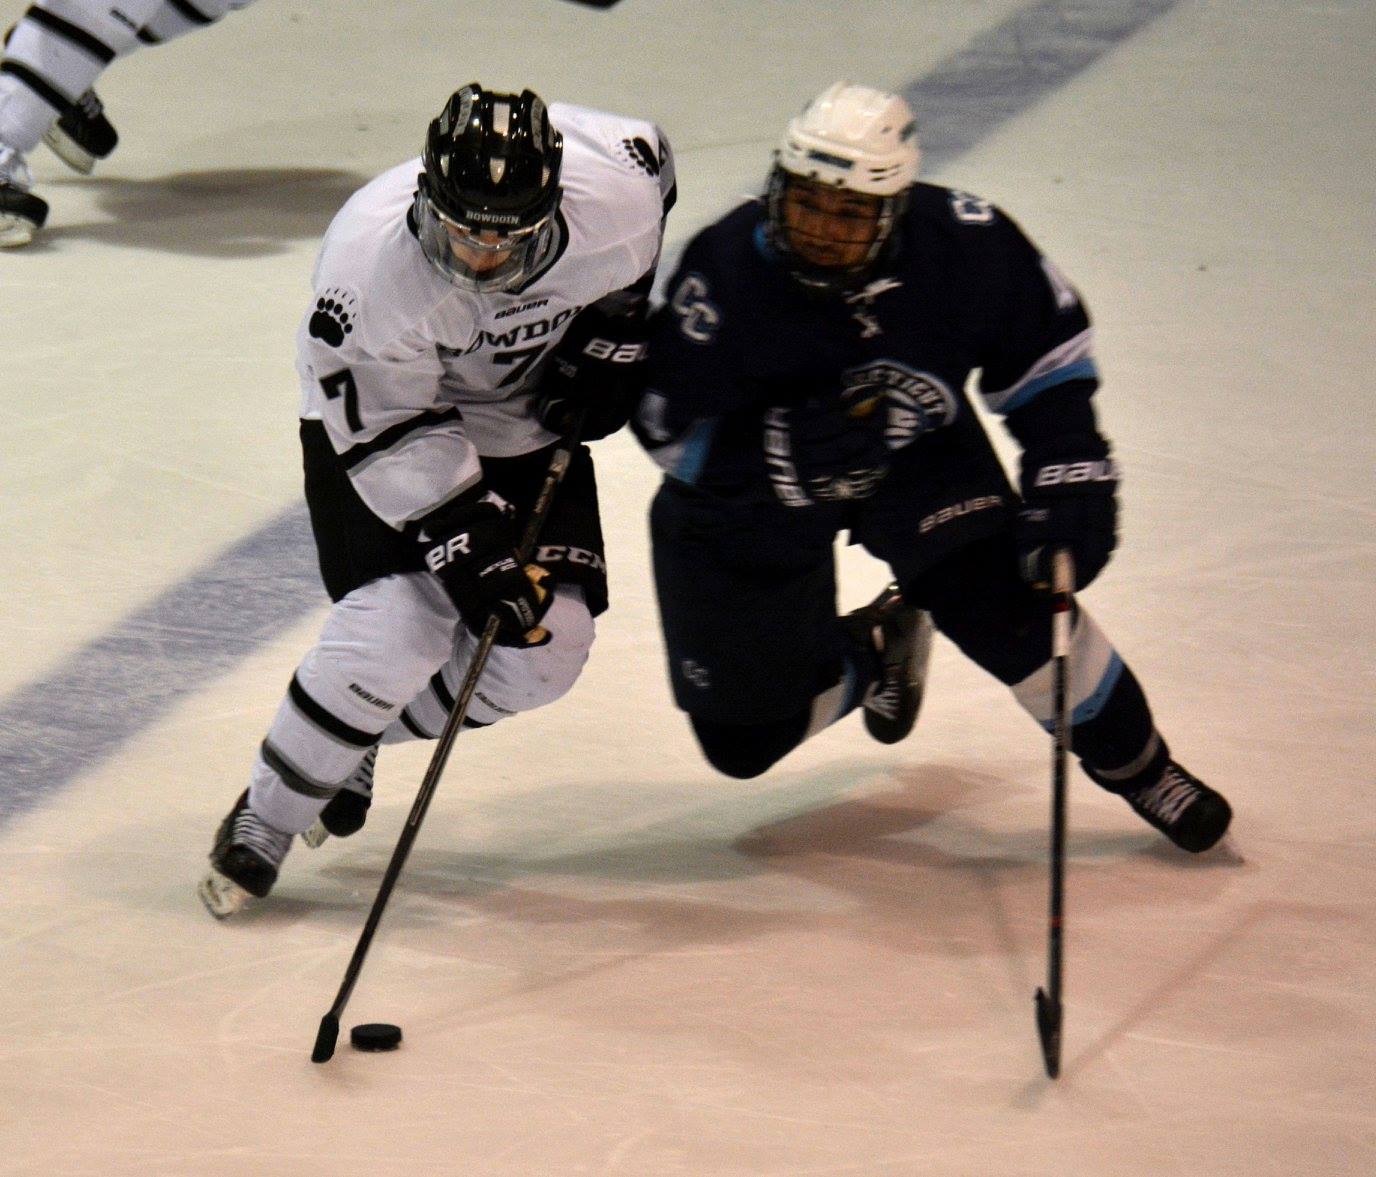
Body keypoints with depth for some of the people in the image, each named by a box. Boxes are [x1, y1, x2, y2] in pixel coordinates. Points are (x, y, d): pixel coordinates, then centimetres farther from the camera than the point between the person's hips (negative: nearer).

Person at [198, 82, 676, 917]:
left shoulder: (616, 196, -30)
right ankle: (264, 820, -4)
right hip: (380, 416, -4)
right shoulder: (370, 260, -38)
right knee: (397, 629, -23)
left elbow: (655, 161, -2)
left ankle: (358, 740, 18)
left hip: (531, 420, 5)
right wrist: (469, 547, -34)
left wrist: (616, 335, -6)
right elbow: (386, 433, -28)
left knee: (546, 647, -5)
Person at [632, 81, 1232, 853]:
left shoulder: (964, 246, -27)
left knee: (1000, 599, -24)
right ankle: (874, 650, 36)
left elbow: (1044, 343, -8)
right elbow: (669, 432, -26)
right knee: (745, 743, 3)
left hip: (917, 451, 0)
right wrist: (790, 448, -42)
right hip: (750, 499, 0)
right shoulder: (726, 274, -32)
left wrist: (1071, 469, -16)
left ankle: (1132, 762, 5)